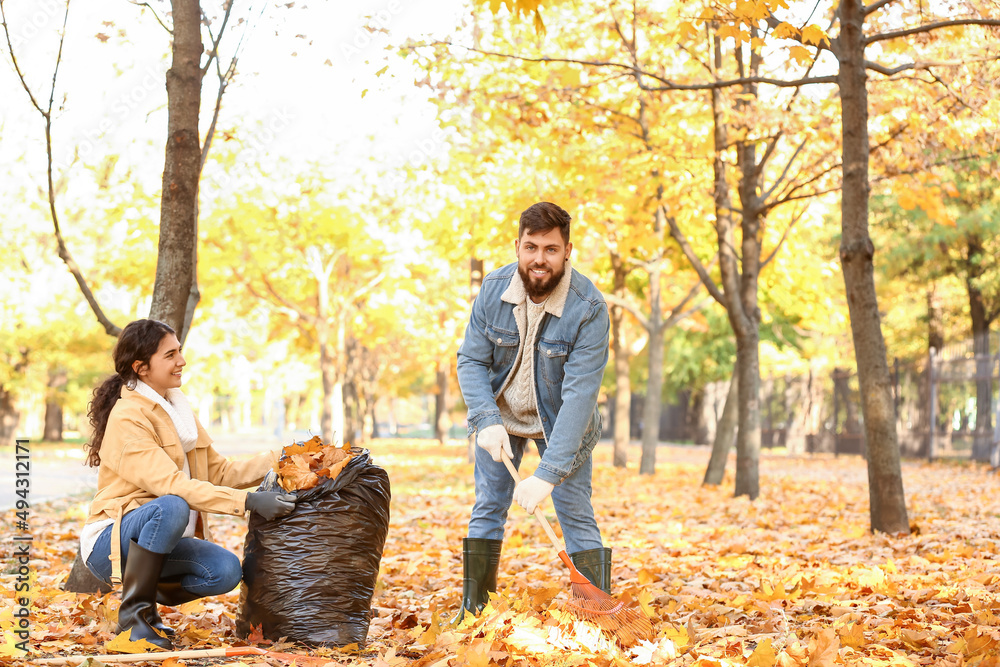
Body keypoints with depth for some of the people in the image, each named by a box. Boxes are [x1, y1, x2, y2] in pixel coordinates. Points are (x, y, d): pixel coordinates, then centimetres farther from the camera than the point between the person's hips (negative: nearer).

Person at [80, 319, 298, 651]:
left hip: (162, 542, 7)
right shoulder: (127, 418, -16)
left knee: (226, 570, -19)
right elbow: (173, 485, -26)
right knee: (172, 507, -36)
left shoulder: (176, 409, 12)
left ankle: (144, 599, 8)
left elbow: (219, 471, 12)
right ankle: (133, 612, -19)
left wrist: (278, 459, -1)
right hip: (110, 543, -7)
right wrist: (248, 501, -33)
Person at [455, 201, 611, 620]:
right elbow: (471, 361, -9)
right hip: (500, 415, 3)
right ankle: (473, 611, 13)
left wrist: (548, 474, -38)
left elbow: (579, 395, -33)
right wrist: (486, 422, -26)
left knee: (576, 517, -6)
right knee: (487, 509, 3)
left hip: (560, 424, -3)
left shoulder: (589, 309, -29)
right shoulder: (494, 289, -17)